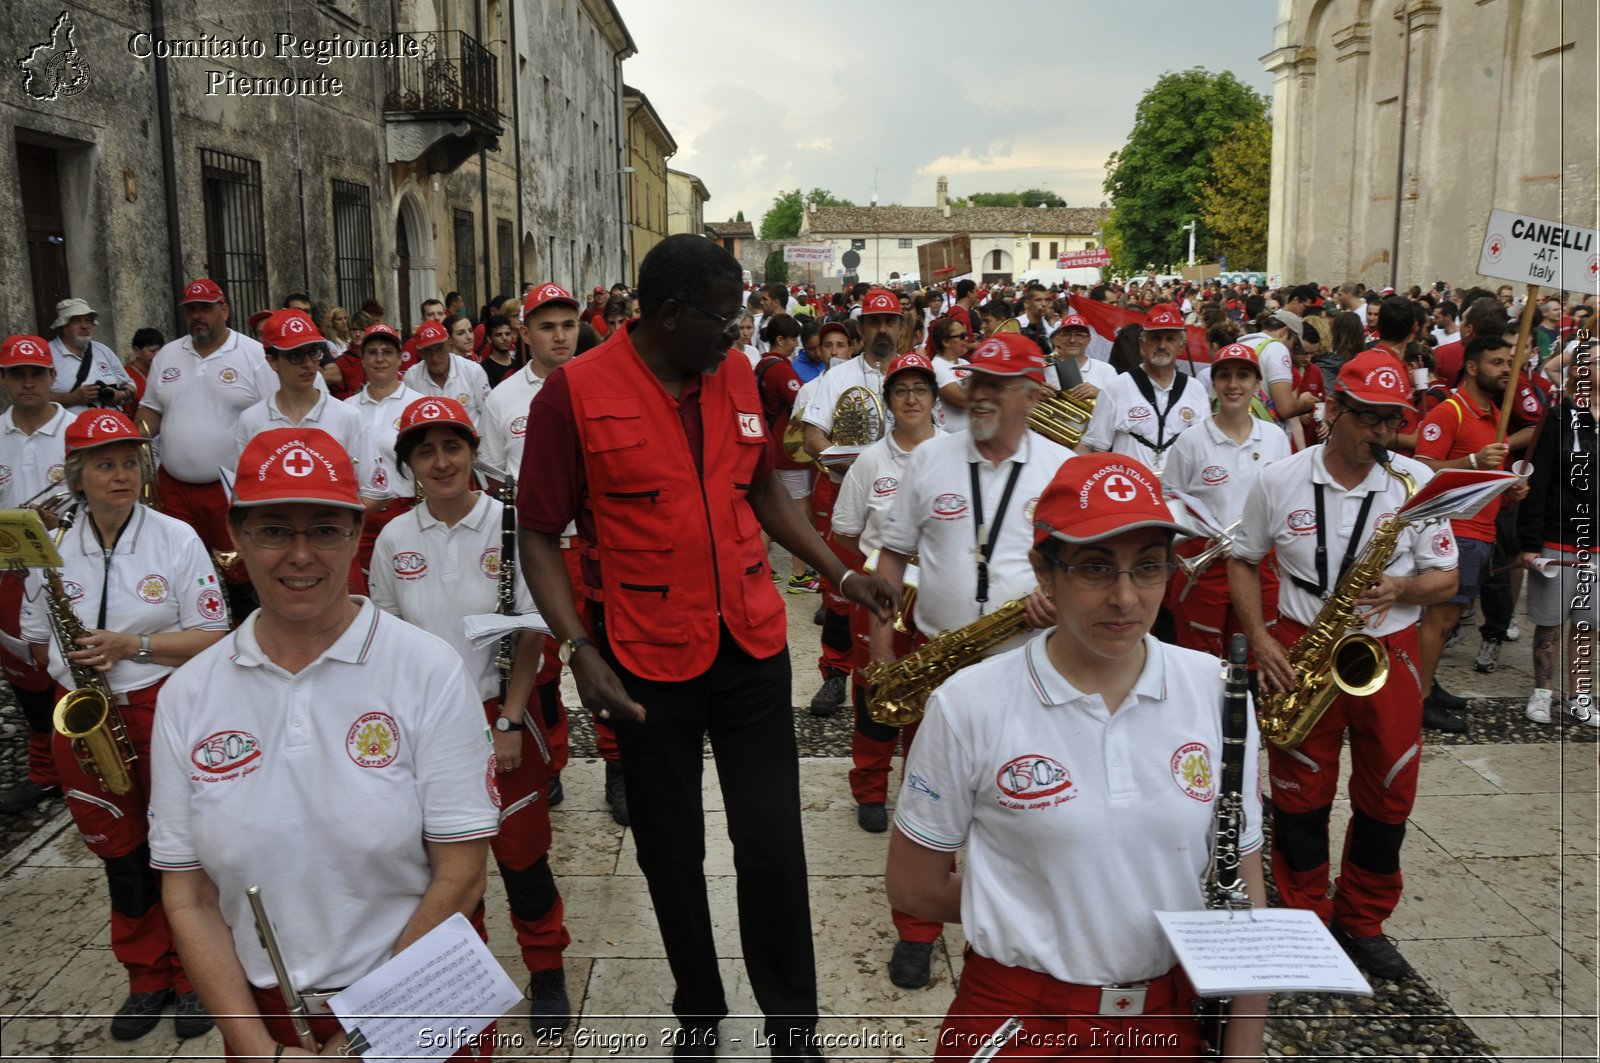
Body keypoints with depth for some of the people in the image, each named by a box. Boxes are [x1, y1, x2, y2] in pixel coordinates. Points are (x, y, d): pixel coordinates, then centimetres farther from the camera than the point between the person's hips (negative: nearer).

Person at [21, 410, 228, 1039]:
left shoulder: (177, 539, -6)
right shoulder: (52, 550, 2)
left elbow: (211, 637, -7)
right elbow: (37, 640, 13)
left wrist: (133, 645, -20)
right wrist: (79, 659, -7)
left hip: (164, 709, -3)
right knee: (118, 851, 13)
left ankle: (193, 975, 24)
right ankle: (147, 977, 30)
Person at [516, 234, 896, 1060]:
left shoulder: (736, 374, 3)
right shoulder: (576, 391, -10)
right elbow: (539, 535, -6)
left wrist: (841, 574, 12)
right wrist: (579, 651, -16)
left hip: (752, 647, 3)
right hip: (648, 659, -3)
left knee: (773, 851, 6)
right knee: (671, 853, 14)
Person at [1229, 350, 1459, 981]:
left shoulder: (1417, 482, -2)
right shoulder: (1279, 481, -4)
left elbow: (1446, 578, 3)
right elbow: (1243, 561, 6)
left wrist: (1401, 587, -19)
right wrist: (1259, 638, -7)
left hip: (1388, 651, 1)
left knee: (1388, 796, 9)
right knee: (1301, 793, 6)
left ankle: (1362, 923, 29)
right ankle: (1305, 921, 25)